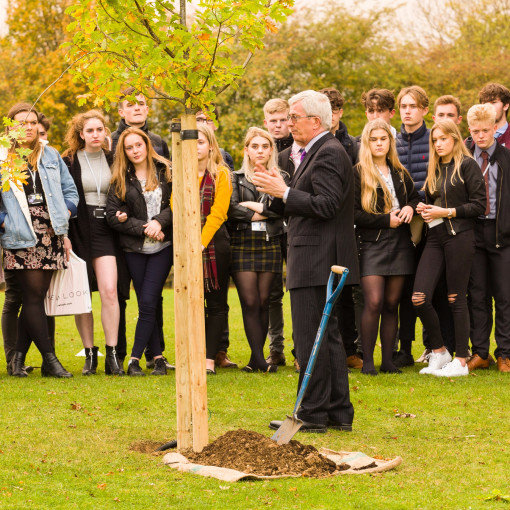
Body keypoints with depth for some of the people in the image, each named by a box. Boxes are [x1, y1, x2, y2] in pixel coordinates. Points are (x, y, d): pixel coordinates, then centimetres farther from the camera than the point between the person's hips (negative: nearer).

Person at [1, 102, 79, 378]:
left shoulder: (51, 156, 15)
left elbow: (70, 190, 20)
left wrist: (63, 216, 5)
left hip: (50, 236, 4)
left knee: (36, 296, 3)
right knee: (34, 296, -7)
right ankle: (50, 359, -7)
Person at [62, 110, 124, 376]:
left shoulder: (113, 160, 9)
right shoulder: (69, 162, 2)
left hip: (105, 231, 1)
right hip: (78, 231, -1)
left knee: (109, 291, -13)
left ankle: (112, 355, -10)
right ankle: (89, 354, 10)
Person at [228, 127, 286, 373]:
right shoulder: (236, 178, 10)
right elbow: (232, 209, -6)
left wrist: (254, 206, -7)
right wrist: (266, 213, -7)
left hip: (270, 245, 1)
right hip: (242, 245, -1)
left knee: (263, 302, 1)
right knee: (250, 302, -8)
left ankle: (256, 358, 5)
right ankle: (259, 358, -9)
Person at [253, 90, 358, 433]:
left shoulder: (329, 153, -14)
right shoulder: (317, 152, 18)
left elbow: (325, 205, -22)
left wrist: (284, 192, -19)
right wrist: (280, 192, 5)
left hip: (317, 260, -11)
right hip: (318, 262, 11)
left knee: (310, 337, -8)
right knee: (327, 335, 13)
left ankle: (312, 414, -5)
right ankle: (339, 413, 18)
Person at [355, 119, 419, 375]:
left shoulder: (400, 173, 14)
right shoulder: (358, 174, -2)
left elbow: (415, 197, 25)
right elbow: (354, 213, -7)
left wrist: (410, 208, 1)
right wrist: (386, 220, -13)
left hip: (399, 244, 5)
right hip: (371, 244, -5)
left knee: (392, 303, 4)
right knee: (374, 302, -14)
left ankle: (388, 360, 9)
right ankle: (367, 361, -7)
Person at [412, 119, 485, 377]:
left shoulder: (467, 165, -3)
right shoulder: (434, 169, 17)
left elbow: (479, 204, -8)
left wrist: (447, 212, -12)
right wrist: (424, 210, 6)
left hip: (459, 237, -6)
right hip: (435, 238, 6)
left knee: (456, 299, -3)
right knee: (419, 298, -5)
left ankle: (461, 360, 6)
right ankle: (438, 353, 12)